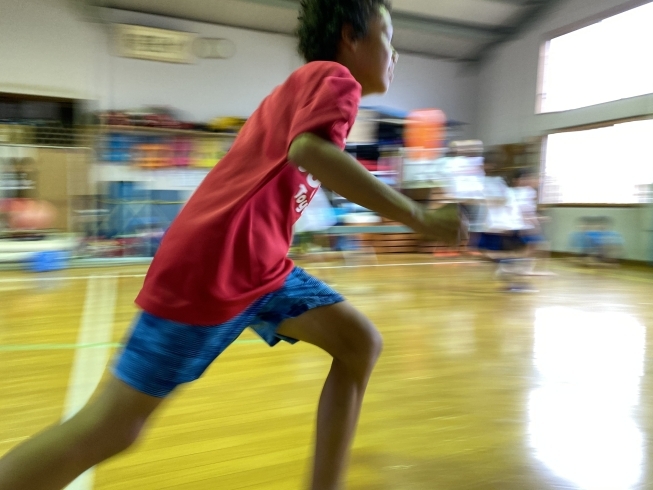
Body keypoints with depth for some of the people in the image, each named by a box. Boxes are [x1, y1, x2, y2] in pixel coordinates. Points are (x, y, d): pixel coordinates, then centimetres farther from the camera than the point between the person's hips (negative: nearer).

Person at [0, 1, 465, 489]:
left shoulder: (314, 84, 21)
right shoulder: (334, 77, -7)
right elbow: (309, 151, -29)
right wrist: (417, 216, -24)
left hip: (261, 266, 10)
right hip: (213, 269, -10)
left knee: (360, 343, 4)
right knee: (109, 430, -2)